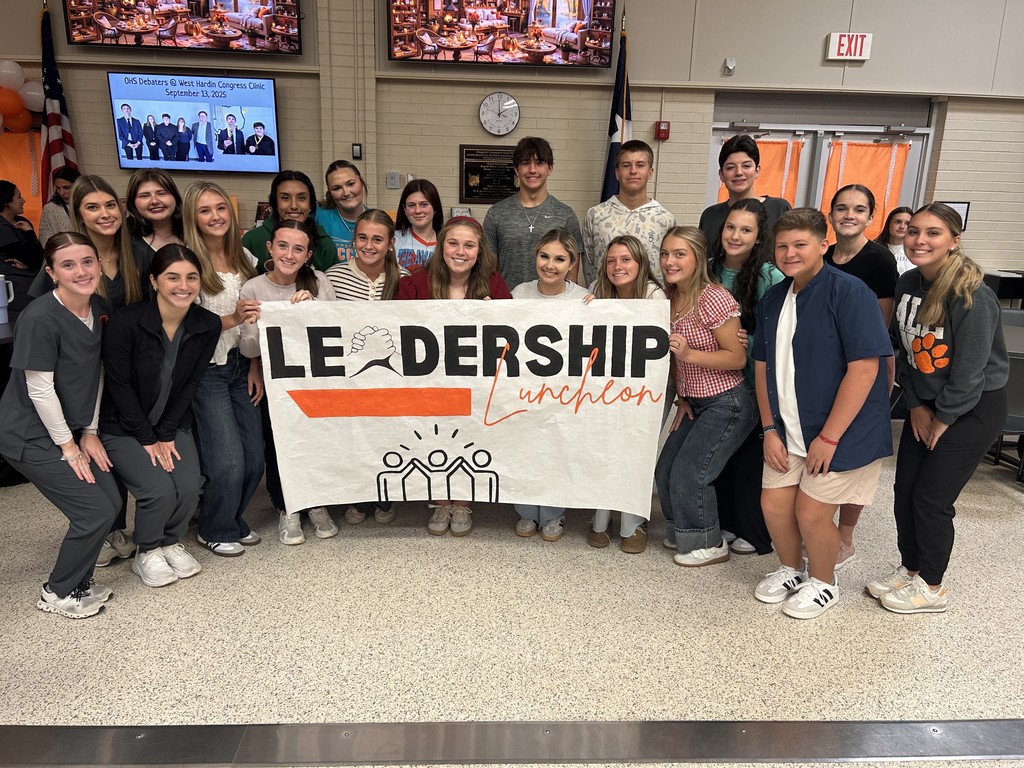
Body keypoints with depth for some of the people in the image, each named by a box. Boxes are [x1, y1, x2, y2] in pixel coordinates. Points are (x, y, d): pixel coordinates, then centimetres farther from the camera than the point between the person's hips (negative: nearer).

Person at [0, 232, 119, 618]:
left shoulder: (100, 309, -1)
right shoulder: (40, 318, -24)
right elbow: (40, 390, -20)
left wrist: (90, 432, 3)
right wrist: (67, 445, -12)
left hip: (71, 427, 7)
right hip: (32, 437, -7)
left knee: (111, 499, 4)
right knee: (95, 511, -8)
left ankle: (78, 579, 27)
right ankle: (58, 592, 15)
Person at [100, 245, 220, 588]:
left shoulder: (208, 325, -8)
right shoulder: (125, 322, -20)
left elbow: (190, 384, -3)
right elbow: (120, 386, -14)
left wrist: (166, 435, -7)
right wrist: (148, 440, -12)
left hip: (173, 424, 4)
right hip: (123, 427, -3)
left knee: (190, 486, -17)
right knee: (159, 489, -21)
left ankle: (171, 542, 15)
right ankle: (146, 553, 10)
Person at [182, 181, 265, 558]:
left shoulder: (244, 257, 7)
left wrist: (256, 366, 5)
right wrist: (232, 319, -26)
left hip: (242, 367, 6)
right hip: (205, 371, -5)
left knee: (255, 458, 4)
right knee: (228, 462, -8)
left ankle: (234, 521, 29)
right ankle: (215, 530, 19)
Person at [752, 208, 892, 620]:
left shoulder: (849, 292, -16)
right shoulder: (772, 300, 5)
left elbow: (864, 368, -21)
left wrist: (829, 437, -20)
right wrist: (770, 429, 3)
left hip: (842, 431, -6)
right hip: (789, 431, 6)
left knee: (811, 512, -2)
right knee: (774, 504, 7)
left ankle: (823, 583, 28)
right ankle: (790, 569, 36)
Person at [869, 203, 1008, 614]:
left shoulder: (973, 297, -24)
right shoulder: (908, 284, -2)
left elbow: (970, 369, -21)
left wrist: (944, 419, -11)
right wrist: (917, 406, 2)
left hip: (974, 408, -7)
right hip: (926, 404, 7)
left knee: (931, 498, -2)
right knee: (904, 491, 9)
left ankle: (931, 588, 18)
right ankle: (909, 570, 29)